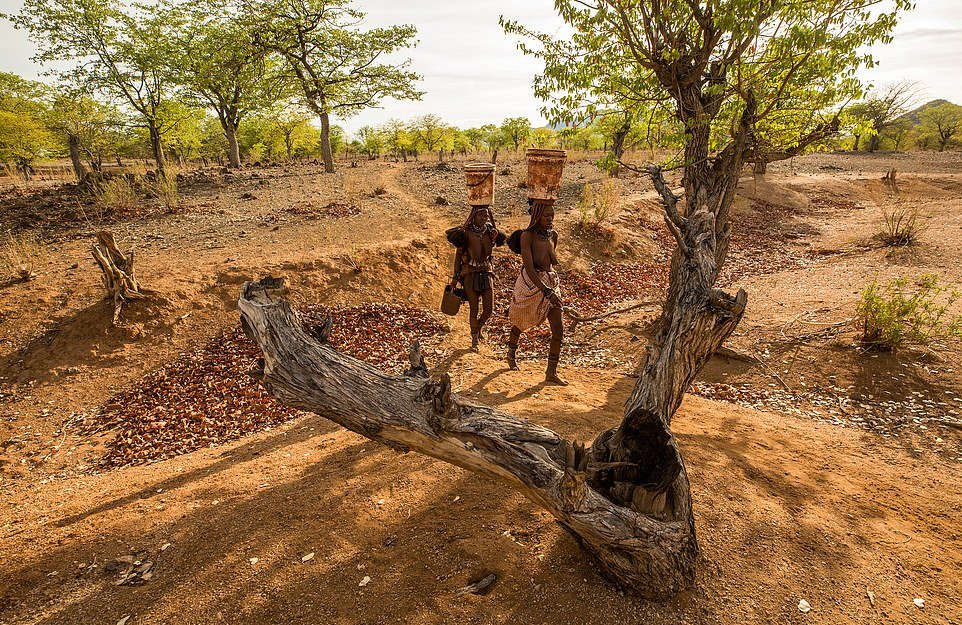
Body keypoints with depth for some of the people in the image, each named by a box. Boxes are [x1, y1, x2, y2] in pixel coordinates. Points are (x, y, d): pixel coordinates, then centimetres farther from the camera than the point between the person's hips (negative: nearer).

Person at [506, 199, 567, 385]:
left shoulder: (553, 235, 2)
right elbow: (529, 267, -27)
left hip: (550, 284, 5)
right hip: (530, 284, -5)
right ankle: (511, 354, 48)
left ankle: (551, 373, 7)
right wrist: (547, 291, -34)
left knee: (558, 329, -5)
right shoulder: (527, 235, -18)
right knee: (520, 323, 18)